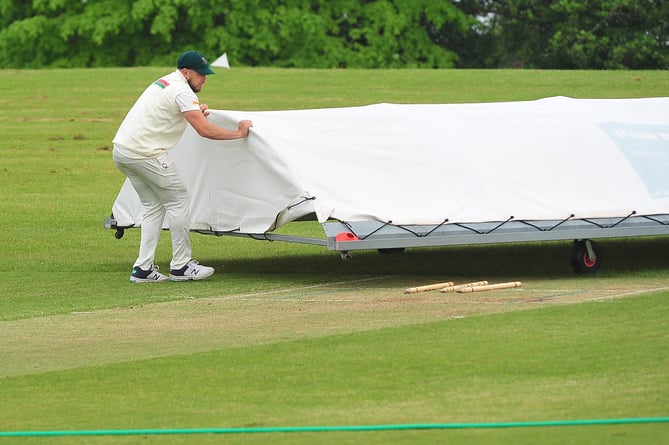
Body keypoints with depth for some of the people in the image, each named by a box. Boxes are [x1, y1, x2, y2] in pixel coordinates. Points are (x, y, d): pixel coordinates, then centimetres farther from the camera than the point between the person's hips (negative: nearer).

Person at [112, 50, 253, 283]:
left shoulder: (163, 82, 20)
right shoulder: (182, 91, -11)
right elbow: (204, 130, -18)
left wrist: (194, 113, 28)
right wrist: (238, 133, -8)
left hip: (121, 149, 10)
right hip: (144, 152, -10)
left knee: (153, 206, 15)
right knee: (177, 199, 0)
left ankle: (143, 269, 8)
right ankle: (181, 266, 1)